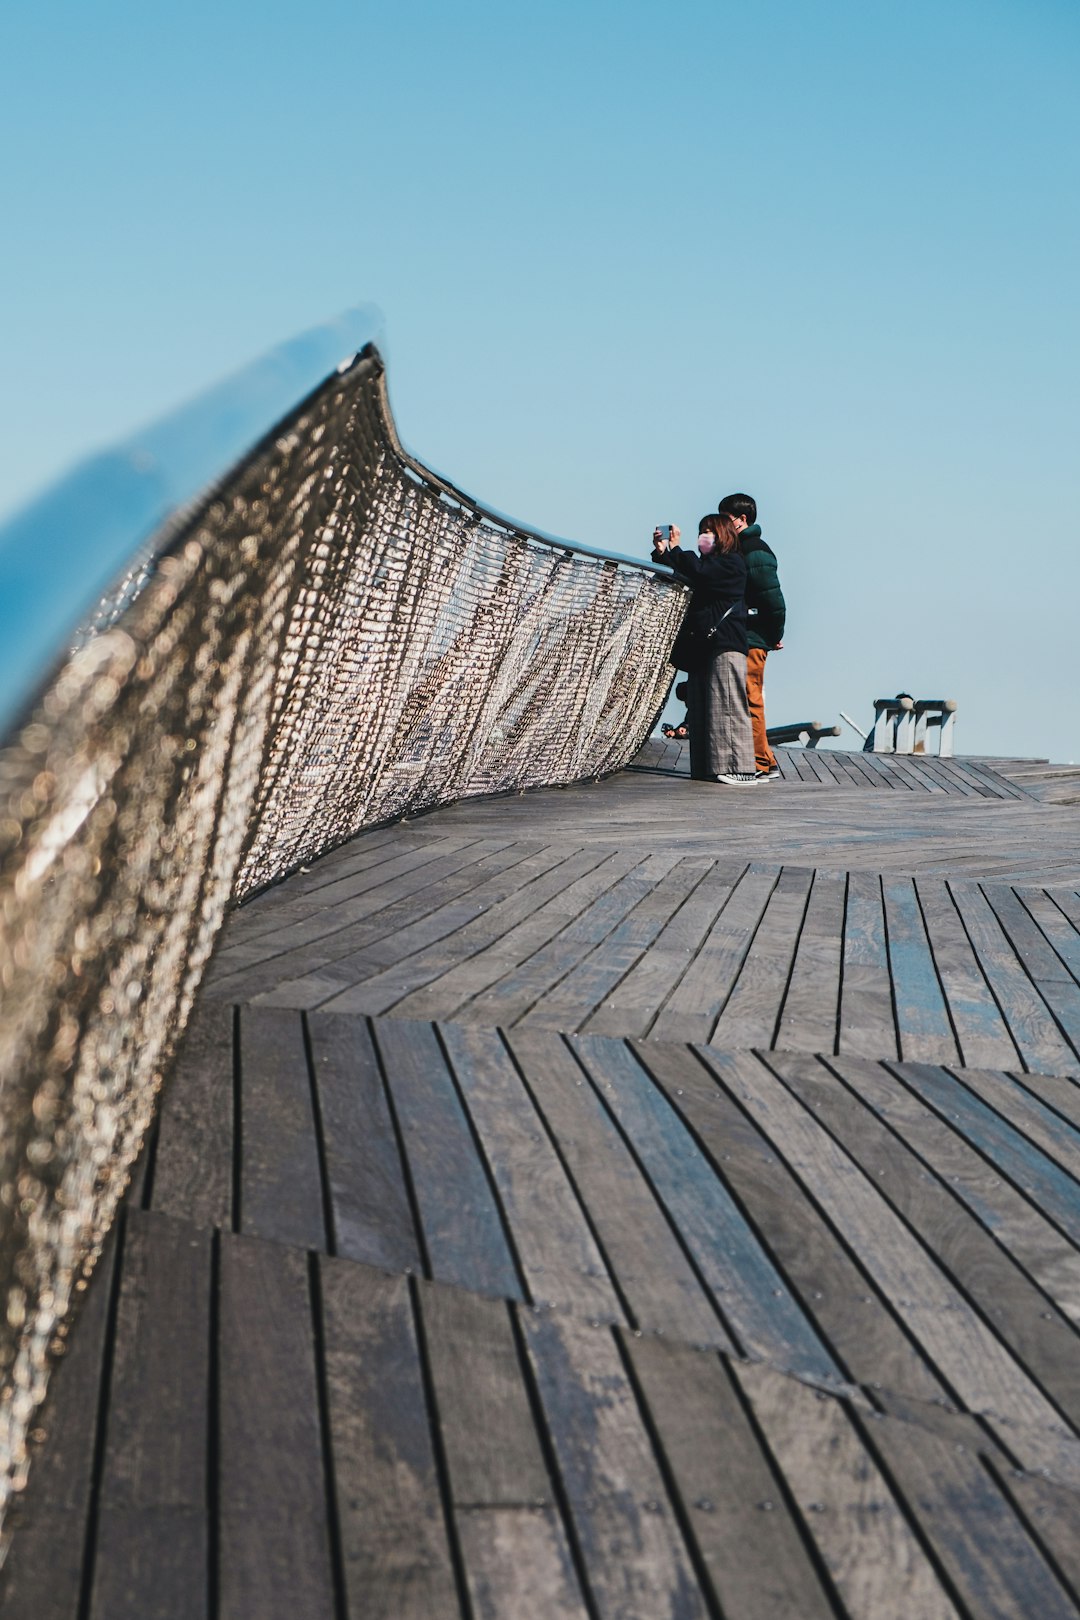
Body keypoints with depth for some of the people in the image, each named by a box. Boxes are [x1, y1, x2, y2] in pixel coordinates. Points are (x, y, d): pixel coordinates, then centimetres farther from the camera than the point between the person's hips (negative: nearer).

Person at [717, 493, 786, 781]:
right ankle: (766, 762, 18)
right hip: (738, 638, 10)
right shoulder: (737, 550, 17)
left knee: (750, 701, -7)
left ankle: (760, 765, -2)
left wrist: (775, 636, -11)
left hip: (751, 640, -10)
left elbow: (773, 598, -16)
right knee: (749, 701, 12)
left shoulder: (755, 553, -12)